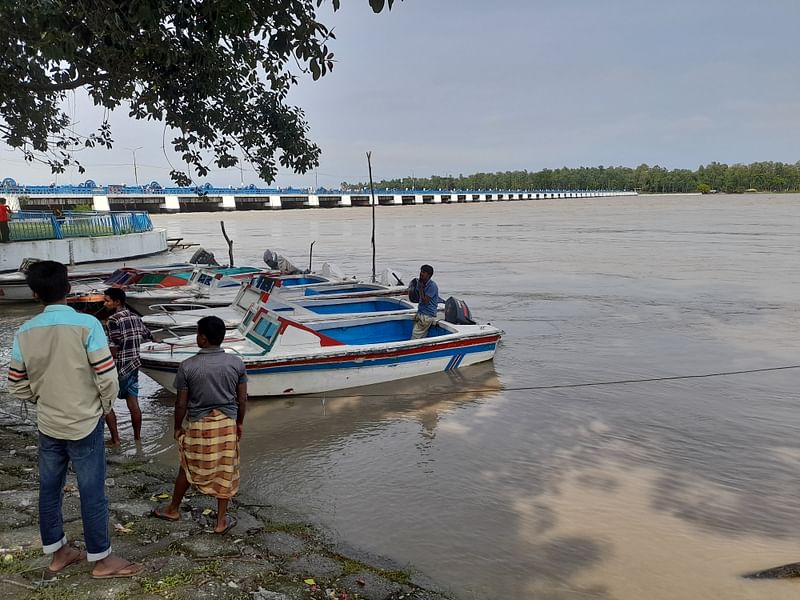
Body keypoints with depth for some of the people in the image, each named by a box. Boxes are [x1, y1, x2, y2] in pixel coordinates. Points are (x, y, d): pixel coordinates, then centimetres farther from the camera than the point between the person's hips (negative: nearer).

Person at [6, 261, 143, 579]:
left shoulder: (25, 332, -3)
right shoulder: (87, 324, -19)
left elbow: (17, 385, 5)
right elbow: (107, 377, -18)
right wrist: (104, 406, 0)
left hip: (47, 425, 5)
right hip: (84, 424, -5)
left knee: (49, 490, 17)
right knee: (92, 493, 6)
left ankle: (57, 553, 34)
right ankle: (101, 560, 18)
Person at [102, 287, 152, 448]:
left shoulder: (114, 320, -16)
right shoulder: (135, 317, 7)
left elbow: (114, 348, -20)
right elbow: (148, 335, 23)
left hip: (119, 368, -7)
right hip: (134, 366, 7)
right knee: (133, 403, 11)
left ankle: (115, 439, 6)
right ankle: (137, 437, 18)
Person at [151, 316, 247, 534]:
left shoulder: (187, 366, -14)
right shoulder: (236, 363, -8)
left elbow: (181, 403, -8)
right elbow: (242, 399, -2)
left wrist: (177, 427, 7)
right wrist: (239, 423, 12)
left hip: (198, 425, -1)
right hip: (227, 424, 1)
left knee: (188, 469, 19)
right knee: (225, 471, 12)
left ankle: (173, 509, 39)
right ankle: (221, 520, 20)